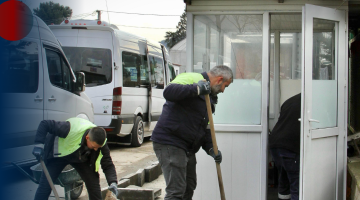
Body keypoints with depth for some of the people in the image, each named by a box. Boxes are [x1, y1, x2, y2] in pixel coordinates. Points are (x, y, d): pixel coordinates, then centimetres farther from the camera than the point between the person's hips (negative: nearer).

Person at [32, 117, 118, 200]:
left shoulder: (101, 143, -28)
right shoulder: (70, 129, -42)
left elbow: (108, 165, -21)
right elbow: (44, 124, -32)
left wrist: (113, 182, -38)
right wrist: (39, 145, -40)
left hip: (81, 158, 3)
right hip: (59, 155, -3)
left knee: (93, 182, -11)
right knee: (45, 184, -9)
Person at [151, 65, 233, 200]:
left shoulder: (210, 97, 22)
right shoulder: (191, 78, -9)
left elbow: (204, 128, 22)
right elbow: (169, 92, -29)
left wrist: (210, 148, 6)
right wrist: (196, 89, -31)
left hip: (187, 147, 10)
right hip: (170, 143, -10)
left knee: (189, 188, 18)